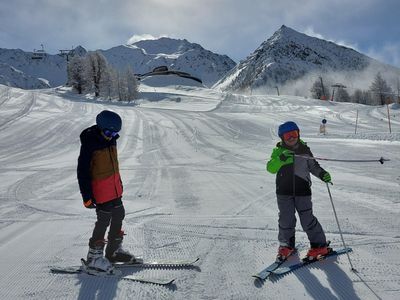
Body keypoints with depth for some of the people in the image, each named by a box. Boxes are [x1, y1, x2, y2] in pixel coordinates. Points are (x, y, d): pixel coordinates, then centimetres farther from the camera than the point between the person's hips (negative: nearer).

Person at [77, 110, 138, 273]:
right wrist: (87, 196, -18)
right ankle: (94, 257, 14)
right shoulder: (89, 143, -19)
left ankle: (114, 250, 33)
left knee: (118, 215, 16)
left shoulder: (110, 140, 5)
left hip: (114, 188, 9)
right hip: (100, 190, -8)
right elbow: (83, 171, -17)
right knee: (104, 220, -3)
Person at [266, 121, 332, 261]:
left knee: (307, 219, 0)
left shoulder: (304, 149, 4)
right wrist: (281, 159, -32)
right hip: (284, 191, 0)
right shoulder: (279, 151, -1)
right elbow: (271, 168, -14)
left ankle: (320, 245, 16)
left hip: (302, 191, 0)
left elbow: (313, 166, 16)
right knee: (286, 219, 4)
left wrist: (322, 174, -3)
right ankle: (286, 245, 25)